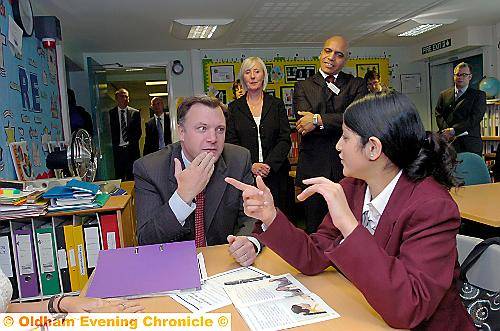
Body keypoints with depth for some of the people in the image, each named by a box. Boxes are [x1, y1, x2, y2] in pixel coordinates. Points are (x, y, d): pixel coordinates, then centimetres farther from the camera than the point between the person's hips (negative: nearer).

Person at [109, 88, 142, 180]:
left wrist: (131, 143, -5)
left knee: (132, 176, 0)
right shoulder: (111, 113, 7)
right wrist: (114, 145, -5)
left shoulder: (135, 113, 9)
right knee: (119, 176, -1)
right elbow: (110, 132, 6)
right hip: (117, 150, 0)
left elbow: (138, 131, 7)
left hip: (131, 149, 1)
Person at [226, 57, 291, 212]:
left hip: (275, 174, 1)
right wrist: (251, 166, -12)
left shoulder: (277, 105, 8)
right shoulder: (234, 107, 8)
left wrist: (269, 164, -12)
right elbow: (231, 142, 2)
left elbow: (285, 140, 2)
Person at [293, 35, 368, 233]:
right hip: (314, 168, 1)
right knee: (315, 229, 8)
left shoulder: (357, 85, 9)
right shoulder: (303, 87, 10)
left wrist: (318, 120, -15)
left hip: (349, 167, 0)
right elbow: (303, 124, -7)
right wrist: (340, 122, -12)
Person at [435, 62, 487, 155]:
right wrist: (447, 131, -11)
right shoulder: (444, 95, 16)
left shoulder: (479, 95, 6)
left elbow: (475, 118, -7)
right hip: (448, 142, 2)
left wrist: (454, 130, -16)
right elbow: (439, 115, 7)